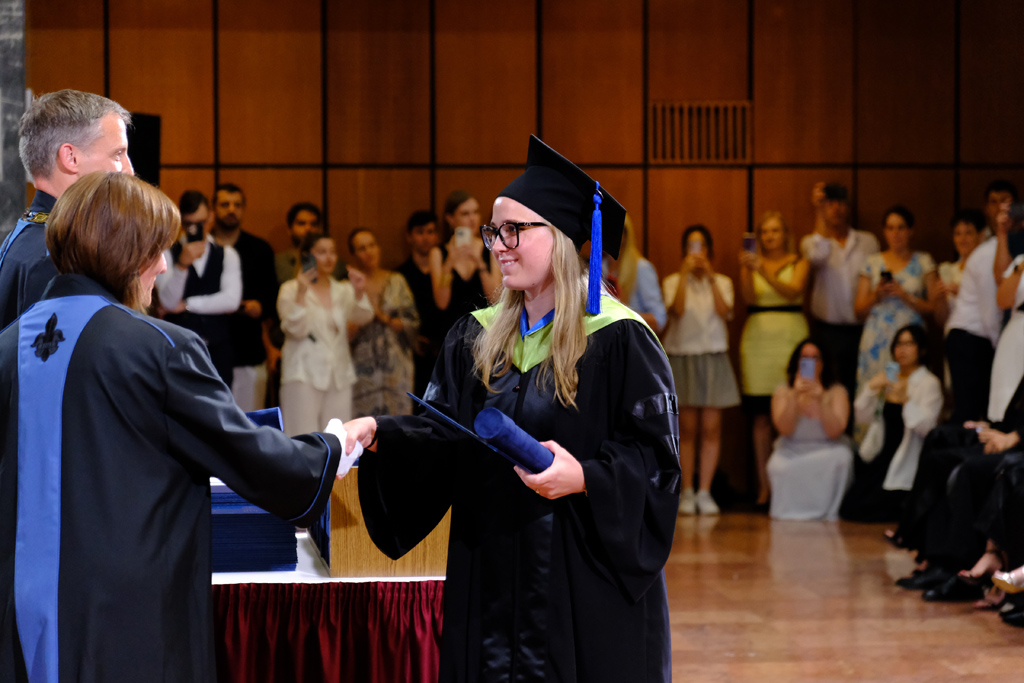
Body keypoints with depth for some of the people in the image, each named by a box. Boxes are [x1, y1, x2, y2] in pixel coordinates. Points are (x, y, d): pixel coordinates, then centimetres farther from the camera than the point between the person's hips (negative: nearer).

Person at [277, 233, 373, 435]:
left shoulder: (343, 290, 11)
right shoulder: (291, 290, 0)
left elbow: (362, 317, -6)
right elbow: (296, 329, -11)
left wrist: (359, 293, -25)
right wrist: (301, 293, -21)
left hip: (339, 376, 5)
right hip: (304, 374, -4)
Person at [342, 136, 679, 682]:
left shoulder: (617, 339, -8)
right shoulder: (477, 338, 10)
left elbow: (655, 456, -10)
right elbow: (443, 434, 4)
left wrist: (584, 478, -26)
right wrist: (377, 433, -13)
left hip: (586, 574, -5)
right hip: (491, 570, 5)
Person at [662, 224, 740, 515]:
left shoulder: (722, 282, 9)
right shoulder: (673, 281, 5)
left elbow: (724, 311, -9)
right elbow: (676, 309, -13)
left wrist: (710, 275, -11)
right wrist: (685, 274, -14)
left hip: (713, 358, 1)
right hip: (682, 357, -1)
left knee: (711, 428, -2)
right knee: (687, 429, -2)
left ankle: (705, 492, 1)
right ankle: (687, 492, 2)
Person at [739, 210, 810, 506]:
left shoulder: (798, 264, 7)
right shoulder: (751, 263, 10)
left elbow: (792, 292, -10)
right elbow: (749, 297, -4)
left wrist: (764, 272, -23)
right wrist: (747, 269, -20)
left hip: (791, 337, -1)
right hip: (758, 337, 1)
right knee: (760, 416, -1)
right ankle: (763, 484, 2)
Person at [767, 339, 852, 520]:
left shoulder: (836, 392, -2)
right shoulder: (783, 393, 1)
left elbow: (835, 432, -16)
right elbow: (785, 429, -15)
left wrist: (820, 400, -27)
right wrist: (795, 396, -25)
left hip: (826, 453, 0)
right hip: (791, 453, 0)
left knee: (841, 456, -35)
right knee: (780, 467, -35)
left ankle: (827, 510, -14)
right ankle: (790, 510, -6)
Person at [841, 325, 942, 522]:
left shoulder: (930, 383, -6)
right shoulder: (889, 378, 14)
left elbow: (926, 426, -20)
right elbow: (863, 417, 8)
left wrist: (906, 400, -34)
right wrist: (871, 389, -8)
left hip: (907, 460, -7)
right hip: (881, 457, 7)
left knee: (865, 510, -17)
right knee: (849, 506, -6)